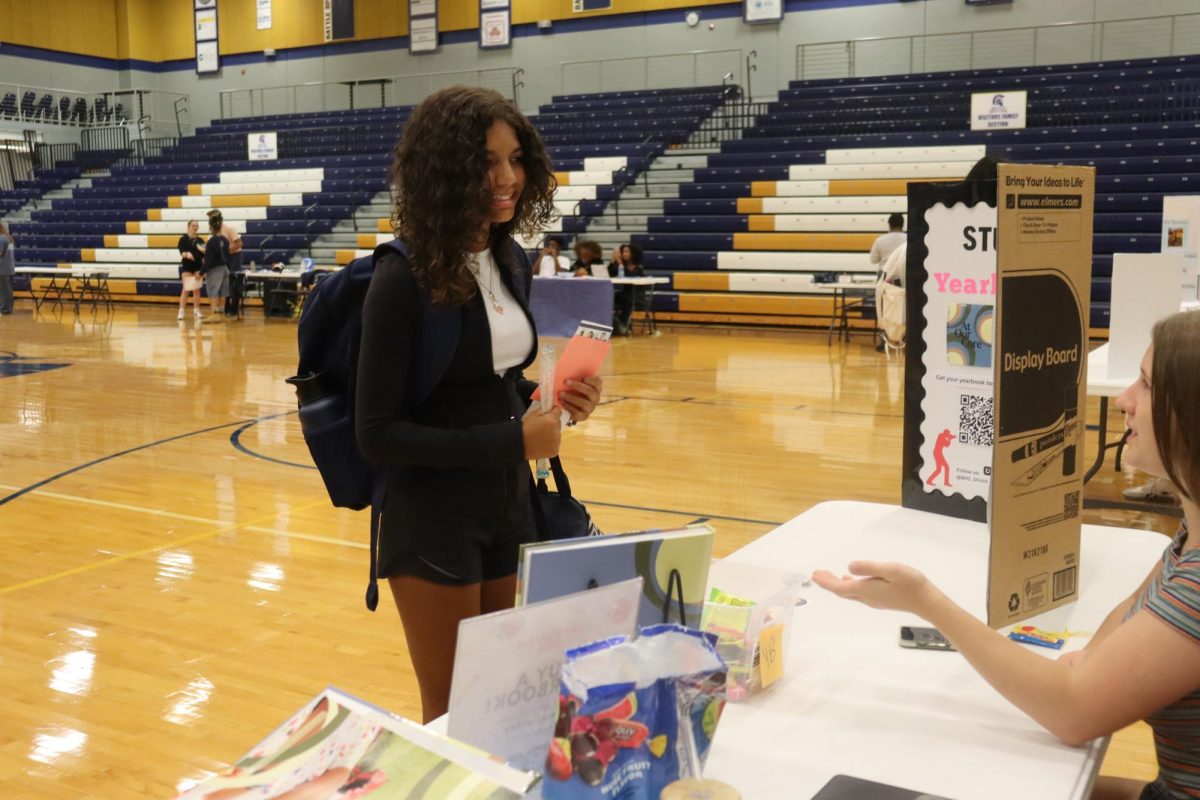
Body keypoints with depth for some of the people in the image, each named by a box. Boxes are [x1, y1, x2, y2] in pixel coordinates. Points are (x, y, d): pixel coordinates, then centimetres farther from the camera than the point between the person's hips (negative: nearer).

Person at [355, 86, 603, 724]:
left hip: (510, 506, 7)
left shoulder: (512, 264, 3)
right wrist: (511, 439, -21)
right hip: (433, 521, -7)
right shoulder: (404, 278, -18)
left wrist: (551, 402, -6)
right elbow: (377, 435, -17)